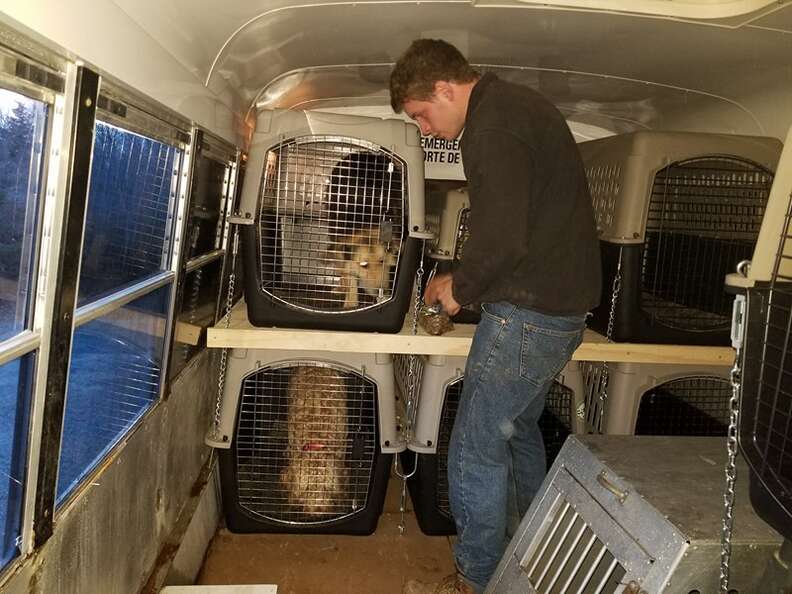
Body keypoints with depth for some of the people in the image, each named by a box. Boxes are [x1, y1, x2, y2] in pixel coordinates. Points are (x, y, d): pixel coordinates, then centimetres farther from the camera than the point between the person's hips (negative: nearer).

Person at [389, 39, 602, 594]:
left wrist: (460, 289, -9)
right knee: (518, 428, 24)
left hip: (529, 313, -11)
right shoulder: (520, 103, 15)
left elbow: (502, 238, -27)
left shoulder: (493, 124, -18)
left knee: (476, 450, 2)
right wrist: (465, 282, 15)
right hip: (564, 304, 11)